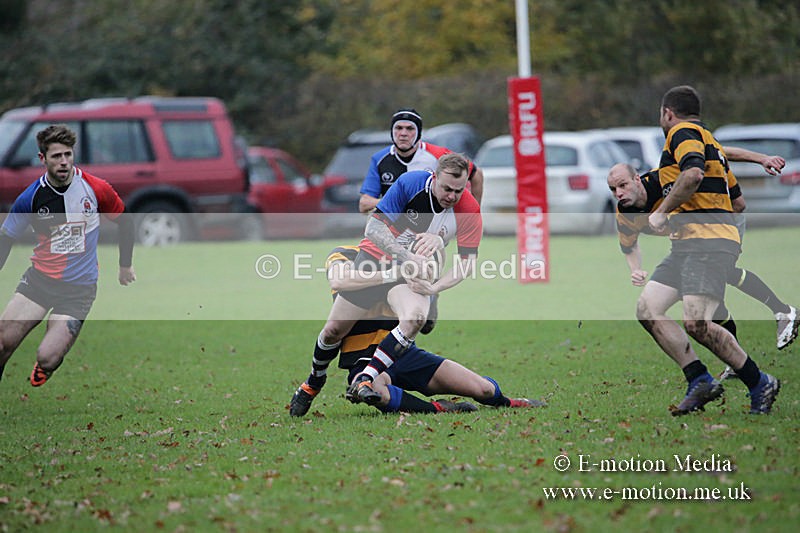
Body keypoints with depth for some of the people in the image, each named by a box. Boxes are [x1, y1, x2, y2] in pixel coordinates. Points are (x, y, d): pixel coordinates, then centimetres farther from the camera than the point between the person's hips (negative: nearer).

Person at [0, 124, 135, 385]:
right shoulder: (30, 198, -7)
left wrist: (125, 265, 18)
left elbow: (124, 221, 10)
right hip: (38, 279, 2)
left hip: (79, 288, -2)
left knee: (47, 359, -16)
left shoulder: (96, 189, -9)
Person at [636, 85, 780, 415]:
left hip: (707, 241, -10)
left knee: (696, 323, -20)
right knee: (647, 308, -1)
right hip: (686, 246, 10)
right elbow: (735, 199, 30)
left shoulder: (682, 132, -3)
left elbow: (694, 174, -24)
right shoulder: (709, 140, 27)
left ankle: (759, 384, -7)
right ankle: (700, 381, -4)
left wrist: (662, 212, -14)